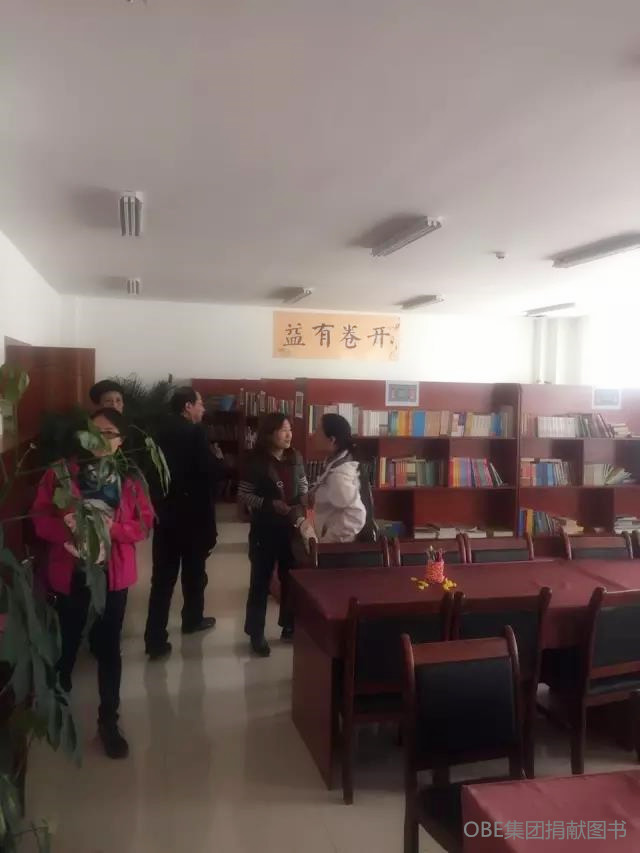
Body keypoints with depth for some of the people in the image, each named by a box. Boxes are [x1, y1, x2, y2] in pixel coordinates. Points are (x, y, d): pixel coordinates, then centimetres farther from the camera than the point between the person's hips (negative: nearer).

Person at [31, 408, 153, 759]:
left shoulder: (130, 478, -1)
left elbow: (145, 523, -2)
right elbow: (39, 516, -5)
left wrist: (114, 528, -19)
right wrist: (64, 527, -24)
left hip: (113, 574, 1)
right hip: (69, 573, 0)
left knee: (108, 648, 10)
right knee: (65, 645, 14)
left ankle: (108, 721, 26)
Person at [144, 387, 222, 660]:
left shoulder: (161, 433, 6)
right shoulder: (195, 433, -13)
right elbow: (210, 471, -19)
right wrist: (219, 459, 2)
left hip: (164, 512, 5)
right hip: (193, 513, -5)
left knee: (163, 576, 4)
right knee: (194, 570, 16)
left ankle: (156, 639, 1)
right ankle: (192, 619, 34)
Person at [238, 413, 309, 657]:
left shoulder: (296, 458, 3)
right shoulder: (256, 462, -11)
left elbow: (304, 488, 12)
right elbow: (243, 495, -10)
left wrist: (302, 511, -5)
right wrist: (270, 504, -21)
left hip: (292, 528, 5)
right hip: (265, 530, -4)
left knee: (291, 579, 14)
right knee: (260, 582, 5)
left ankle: (289, 626, 31)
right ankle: (256, 634, 17)